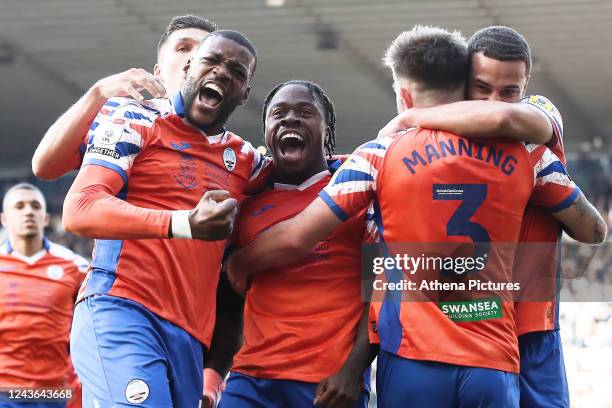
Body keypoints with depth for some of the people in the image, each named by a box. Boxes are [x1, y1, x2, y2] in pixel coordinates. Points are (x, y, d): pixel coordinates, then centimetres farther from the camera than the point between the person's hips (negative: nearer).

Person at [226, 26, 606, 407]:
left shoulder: (379, 156, 2)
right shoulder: (525, 154, 7)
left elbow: (292, 240, -1)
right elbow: (593, 230, 19)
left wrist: (230, 264, 16)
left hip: (413, 359, -1)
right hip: (496, 365, 2)